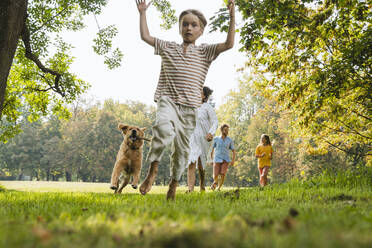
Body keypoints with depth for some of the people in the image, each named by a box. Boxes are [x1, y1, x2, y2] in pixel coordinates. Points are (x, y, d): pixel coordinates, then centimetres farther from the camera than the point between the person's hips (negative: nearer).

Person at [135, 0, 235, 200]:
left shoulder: (205, 52, 10)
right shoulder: (168, 48, 13)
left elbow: (229, 44, -1)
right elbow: (145, 36, 15)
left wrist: (232, 17, -6)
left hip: (189, 107, 2)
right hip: (167, 101, -1)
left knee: (182, 149, 7)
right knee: (164, 128, -34)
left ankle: (173, 184, 26)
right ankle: (152, 170, -21)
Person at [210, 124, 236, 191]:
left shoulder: (230, 140, 3)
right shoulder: (216, 139, 1)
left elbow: (233, 151, 8)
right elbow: (212, 149, 7)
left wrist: (233, 160, -4)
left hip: (225, 161, 0)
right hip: (217, 160, 0)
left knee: (223, 175, -15)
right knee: (215, 175, -6)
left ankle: (219, 188, 4)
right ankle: (215, 182, 29)